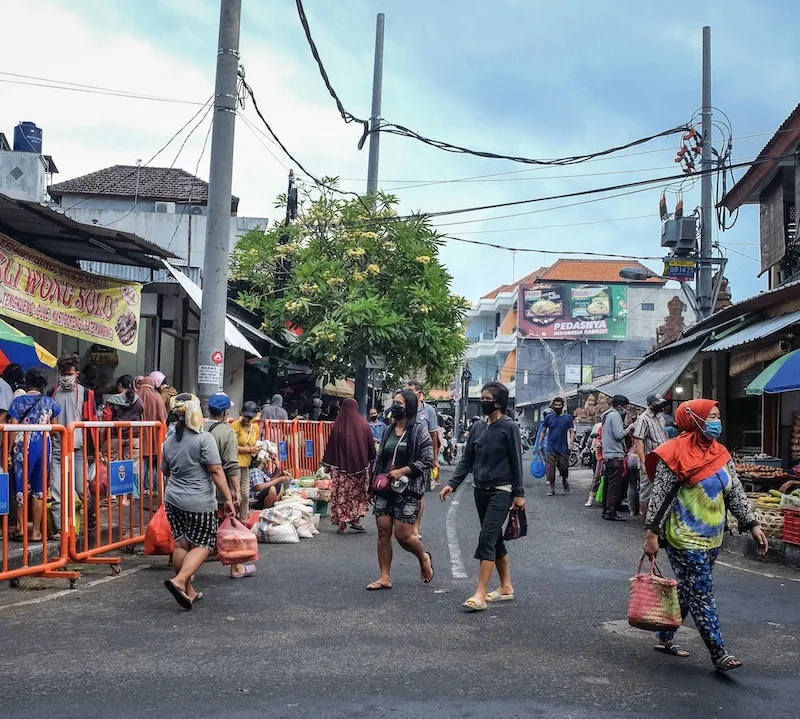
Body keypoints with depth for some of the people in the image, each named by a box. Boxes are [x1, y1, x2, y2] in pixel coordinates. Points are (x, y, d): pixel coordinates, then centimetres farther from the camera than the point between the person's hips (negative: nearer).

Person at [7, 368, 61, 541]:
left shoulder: (18, 401, -3)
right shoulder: (49, 402, 4)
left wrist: (9, 449, -3)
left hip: (23, 447, -2)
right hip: (43, 447, 2)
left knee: (22, 487, 9)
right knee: (39, 490, 7)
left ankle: (21, 528, 8)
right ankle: (36, 531, 9)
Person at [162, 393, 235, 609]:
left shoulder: (169, 441, 8)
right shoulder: (203, 439, -13)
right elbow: (216, 471, -15)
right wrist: (228, 498, -11)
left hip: (173, 500, 6)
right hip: (199, 502, -6)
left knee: (181, 544, 12)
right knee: (203, 544, 3)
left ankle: (188, 590, 18)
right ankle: (179, 581, -15)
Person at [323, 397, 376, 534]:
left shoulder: (337, 425, -7)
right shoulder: (363, 425, -3)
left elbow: (331, 447, -3)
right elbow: (371, 446, 4)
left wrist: (328, 465, 5)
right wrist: (370, 461, 18)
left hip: (341, 467, -2)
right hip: (360, 465, 2)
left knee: (341, 494, 4)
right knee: (358, 493, 17)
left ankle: (342, 525, 4)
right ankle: (355, 520, 15)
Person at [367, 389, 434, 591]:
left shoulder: (419, 430, -6)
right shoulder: (389, 430, 12)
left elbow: (427, 461, -11)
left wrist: (401, 471, -16)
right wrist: (375, 478, 10)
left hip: (408, 489, -6)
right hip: (386, 488, 6)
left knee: (402, 534, -6)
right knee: (383, 531, 2)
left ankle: (424, 558, 25)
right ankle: (385, 578, 10)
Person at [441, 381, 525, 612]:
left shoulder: (509, 427, -7)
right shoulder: (478, 428, 10)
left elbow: (516, 461, -6)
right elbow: (467, 460, 12)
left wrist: (519, 493, -7)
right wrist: (452, 484, 3)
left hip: (501, 491, -7)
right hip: (481, 490, 7)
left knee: (487, 538, -14)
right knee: (495, 540, 13)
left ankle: (480, 595, -15)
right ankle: (506, 587, 25)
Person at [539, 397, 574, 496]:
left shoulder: (568, 417, 2)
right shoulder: (549, 417, 5)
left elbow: (572, 431, 1)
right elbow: (543, 431, 11)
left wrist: (571, 443, -15)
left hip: (563, 448, -1)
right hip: (551, 448, 1)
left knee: (564, 468, 6)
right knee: (550, 469, -2)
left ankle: (565, 480, 36)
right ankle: (552, 488, 9)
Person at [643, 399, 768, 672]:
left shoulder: (720, 454, 9)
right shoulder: (676, 454, -12)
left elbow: (736, 493, 13)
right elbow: (660, 496, -12)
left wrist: (752, 525, 6)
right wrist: (652, 534, -14)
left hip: (712, 538, 7)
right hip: (685, 538, -7)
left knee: (687, 591, 14)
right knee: (701, 594, -6)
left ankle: (665, 637, 28)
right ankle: (719, 654, -3)